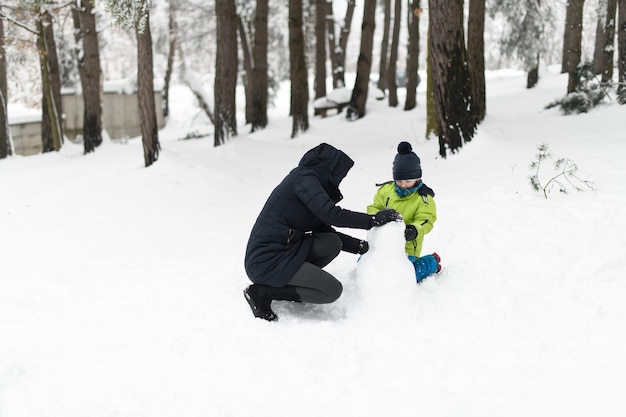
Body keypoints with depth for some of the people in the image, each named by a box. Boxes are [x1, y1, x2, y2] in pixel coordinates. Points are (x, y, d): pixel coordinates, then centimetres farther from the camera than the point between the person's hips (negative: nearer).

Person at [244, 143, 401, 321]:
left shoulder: (307, 178, 19)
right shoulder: (304, 177, -8)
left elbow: (324, 229, 20)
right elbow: (330, 214, -22)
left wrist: (361, 247, 12)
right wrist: (373, 219, -14)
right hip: (267, 260, -9)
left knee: (332, 243, 2)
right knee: (332, 290, -13)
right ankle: (262, 291, -7)